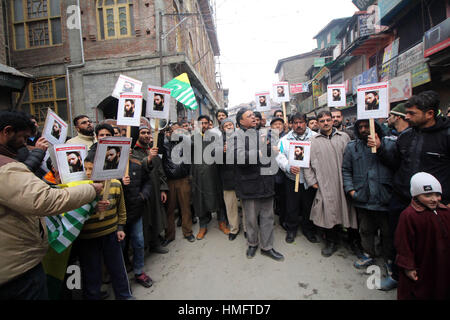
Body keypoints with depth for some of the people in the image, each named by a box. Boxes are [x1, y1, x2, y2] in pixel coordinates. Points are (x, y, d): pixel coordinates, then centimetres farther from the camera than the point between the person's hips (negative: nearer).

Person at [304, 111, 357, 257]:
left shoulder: (344, 137, 8)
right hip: (325, 185, -1)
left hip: (344, 183, 1)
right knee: (328, 213, 1)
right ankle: (331, 241, 20)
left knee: (345, 211, 7)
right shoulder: (313, 141, 6)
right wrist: (312, 180, 0)